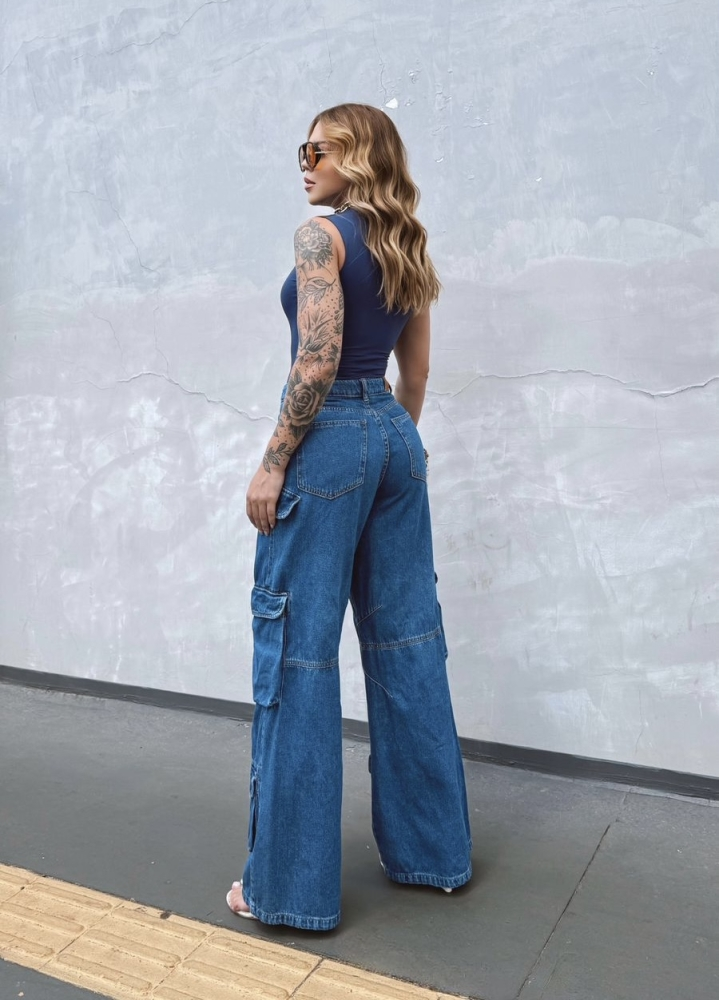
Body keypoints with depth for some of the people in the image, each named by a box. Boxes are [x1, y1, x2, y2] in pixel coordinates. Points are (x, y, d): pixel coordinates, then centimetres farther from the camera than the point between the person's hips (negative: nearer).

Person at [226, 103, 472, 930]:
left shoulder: (321, 236, -7)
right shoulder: (406, 247, 16)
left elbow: (317, 362, -18)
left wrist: (272, 464, -13)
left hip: (328, 437, -8)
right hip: (394, 435, 8)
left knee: (297, 651, -2)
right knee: (408, 639, 11)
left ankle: (290, 884, 9)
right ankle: (432, 848, 24)